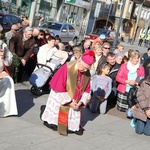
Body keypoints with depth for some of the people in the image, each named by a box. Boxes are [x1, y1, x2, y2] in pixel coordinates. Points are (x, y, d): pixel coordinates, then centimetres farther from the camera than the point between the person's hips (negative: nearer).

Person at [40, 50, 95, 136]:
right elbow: (59, 89, -22)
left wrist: (81, 102, -13)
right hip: (60, 99, -4)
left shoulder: (87, 73, -10)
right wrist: (68, 102, -20)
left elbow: (87, 90, 0)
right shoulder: (67, 68, -26)